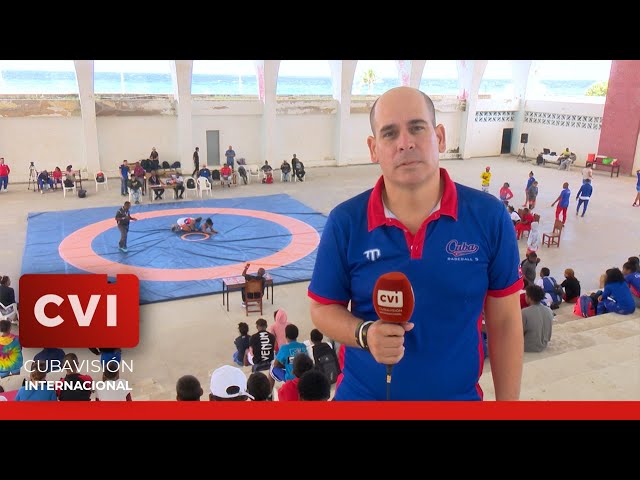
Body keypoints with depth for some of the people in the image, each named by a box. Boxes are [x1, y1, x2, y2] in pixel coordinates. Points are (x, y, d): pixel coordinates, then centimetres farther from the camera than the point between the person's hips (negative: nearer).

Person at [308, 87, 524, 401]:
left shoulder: (489, 217, -13)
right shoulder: (344, 223, -14)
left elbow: (504, 321, -5)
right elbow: (322, 308, -4)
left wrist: (508, 402, -1)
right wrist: (365, 335, -23)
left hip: (458, 395, 1)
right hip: (363, 393, 0)